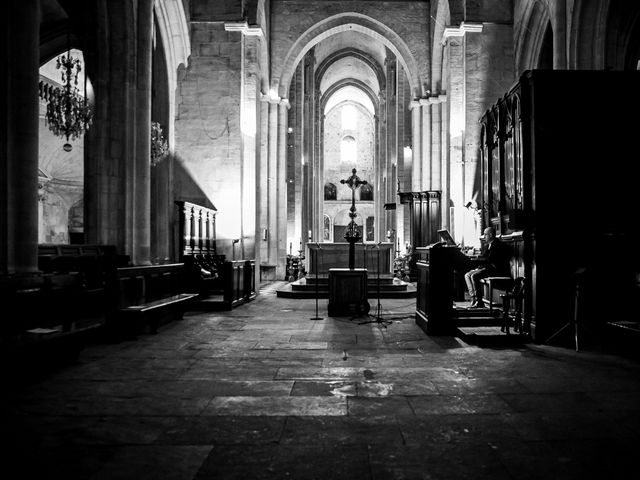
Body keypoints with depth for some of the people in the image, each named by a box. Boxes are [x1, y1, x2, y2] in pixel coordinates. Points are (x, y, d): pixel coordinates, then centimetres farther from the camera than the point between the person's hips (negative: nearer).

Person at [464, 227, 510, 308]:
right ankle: (473, 298, -12)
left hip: (496, 270, -10)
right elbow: (484, 257, 17)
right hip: (487, 267, 10)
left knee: (474, 276, -27)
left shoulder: (497, 245, -13)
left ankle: (479, 301, -20)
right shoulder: (487, 245, 18)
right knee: (467, 275, -3)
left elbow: (489, 259, -21)